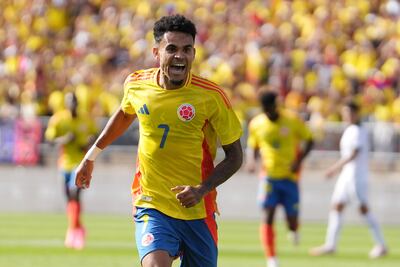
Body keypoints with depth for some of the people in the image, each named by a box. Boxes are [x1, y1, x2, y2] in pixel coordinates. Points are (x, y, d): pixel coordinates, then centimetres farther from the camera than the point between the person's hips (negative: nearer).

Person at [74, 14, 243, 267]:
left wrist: (202, 189, -18)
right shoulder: (136, 85, -3)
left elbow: (235, 156, -4)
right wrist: (92, 155, 29)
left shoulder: (211, 95, -11)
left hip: (197, 210, 0)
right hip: (151, 206, 0)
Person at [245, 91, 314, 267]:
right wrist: (251, 160, -7)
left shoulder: (292, 121, -6)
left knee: (292, 221, 3)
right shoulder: (256, 124, 1)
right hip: (269, 177, 1)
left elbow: (309, 140, 2)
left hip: (290, 177, -1)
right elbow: (252, 146, 14)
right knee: (267, 216, -14)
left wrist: (299, 160, -13)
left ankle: (294, 230, 42)